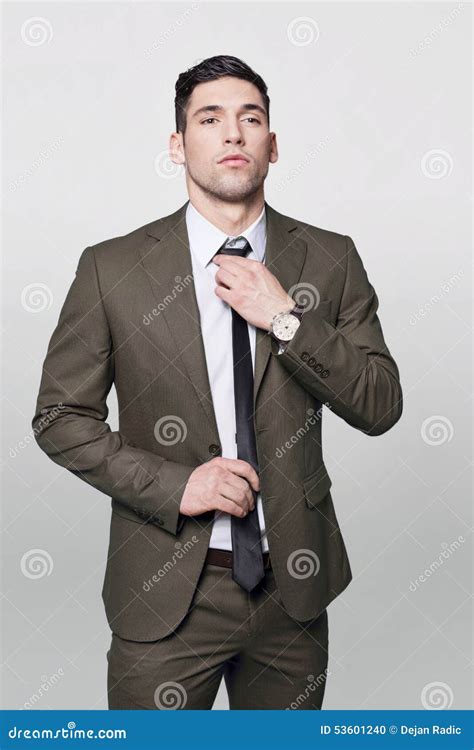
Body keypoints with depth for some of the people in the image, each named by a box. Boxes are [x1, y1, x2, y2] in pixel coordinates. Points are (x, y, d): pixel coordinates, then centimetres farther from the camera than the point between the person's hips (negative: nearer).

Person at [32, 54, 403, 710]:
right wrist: (172, 484, -15)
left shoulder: (331, 260, 0)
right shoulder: (111, 268, -5)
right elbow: (60, 417, -2)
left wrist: (285, 318, -16)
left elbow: (380, 407, -3)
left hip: (293, 583, 3)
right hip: (166, 593, -2)